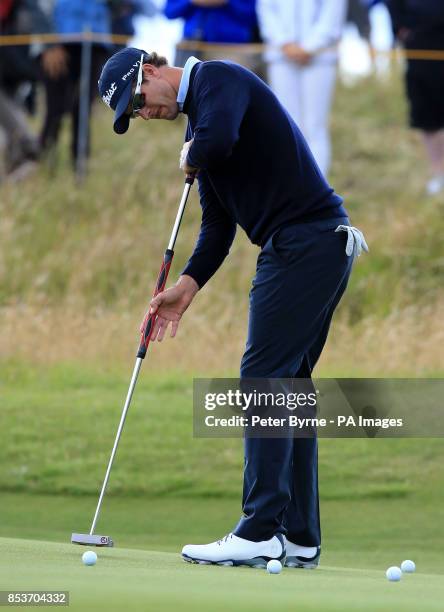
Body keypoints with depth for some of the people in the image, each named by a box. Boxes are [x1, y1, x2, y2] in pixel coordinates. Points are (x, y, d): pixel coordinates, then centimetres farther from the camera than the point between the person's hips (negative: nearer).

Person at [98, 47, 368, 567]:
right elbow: (217, 224, 21)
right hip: (322, 247, 10)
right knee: (289, 384, 10)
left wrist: (191, 157, -5)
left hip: (304, 244, -10)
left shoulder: (217, 77, -7)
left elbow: (217, 141, -28)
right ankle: (299, 538, 10)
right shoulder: (197, 121, 22)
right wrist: (186, 286, 8)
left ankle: (260, 533, -11)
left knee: (264, 378, -10)